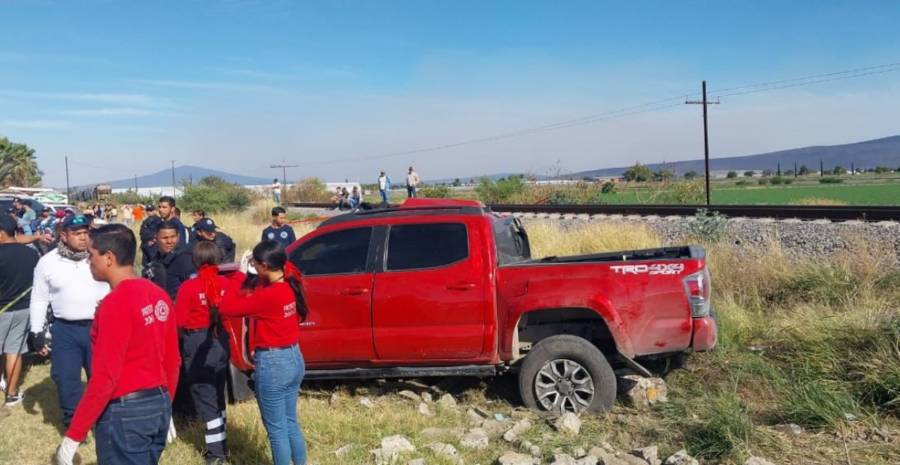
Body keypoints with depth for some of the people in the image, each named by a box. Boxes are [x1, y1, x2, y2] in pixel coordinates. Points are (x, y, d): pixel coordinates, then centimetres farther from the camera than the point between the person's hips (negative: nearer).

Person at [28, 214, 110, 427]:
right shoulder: (47, 262, 0)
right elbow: (39, 299, 6)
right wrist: (37, 331, 2)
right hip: (64, 330, 1)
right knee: (66, 378, 7)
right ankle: (73, 424, 25)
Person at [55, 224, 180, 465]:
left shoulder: (116, 303, -19)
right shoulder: (159, 296, 4)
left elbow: (105, 376, -20)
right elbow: (173, 361, 10)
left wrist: (73, 436, -14)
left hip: (124, 412, -7)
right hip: (158, 405, 7)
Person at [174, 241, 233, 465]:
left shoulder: (188, 287, -15)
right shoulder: (226, 283, -5)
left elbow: (179, 323, -15)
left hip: (197, 345, -4)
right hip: (221, 342, 5)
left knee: (204, 398, 6)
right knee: (217, 395, 19)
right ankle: (221, 444, 29)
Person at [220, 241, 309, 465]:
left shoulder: (268, 295, -24)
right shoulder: (290, 285, -1)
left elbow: (226, 308, -17)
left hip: (272, 363, -8)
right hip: (295, 358, 8)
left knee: (276, 428, 7)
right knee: (290, 422, 21)